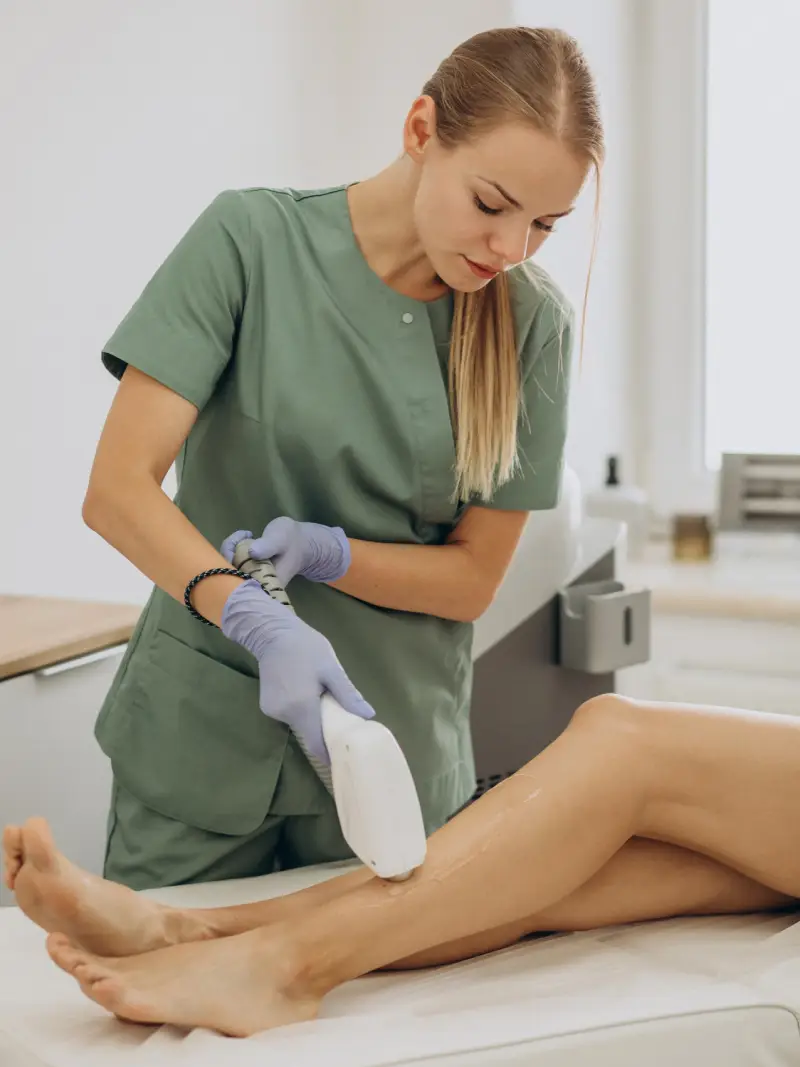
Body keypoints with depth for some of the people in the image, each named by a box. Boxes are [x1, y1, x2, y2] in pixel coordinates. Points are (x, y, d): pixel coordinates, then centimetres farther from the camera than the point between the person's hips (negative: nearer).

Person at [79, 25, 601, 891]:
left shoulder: (532, 322, -4)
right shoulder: (252, 238, -10)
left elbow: (472, 577, 1)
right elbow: (117, 492, -14)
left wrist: (322, 551, -17)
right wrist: (259, 623, -29)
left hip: (398, 751, 2)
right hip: (201, 740, -1)